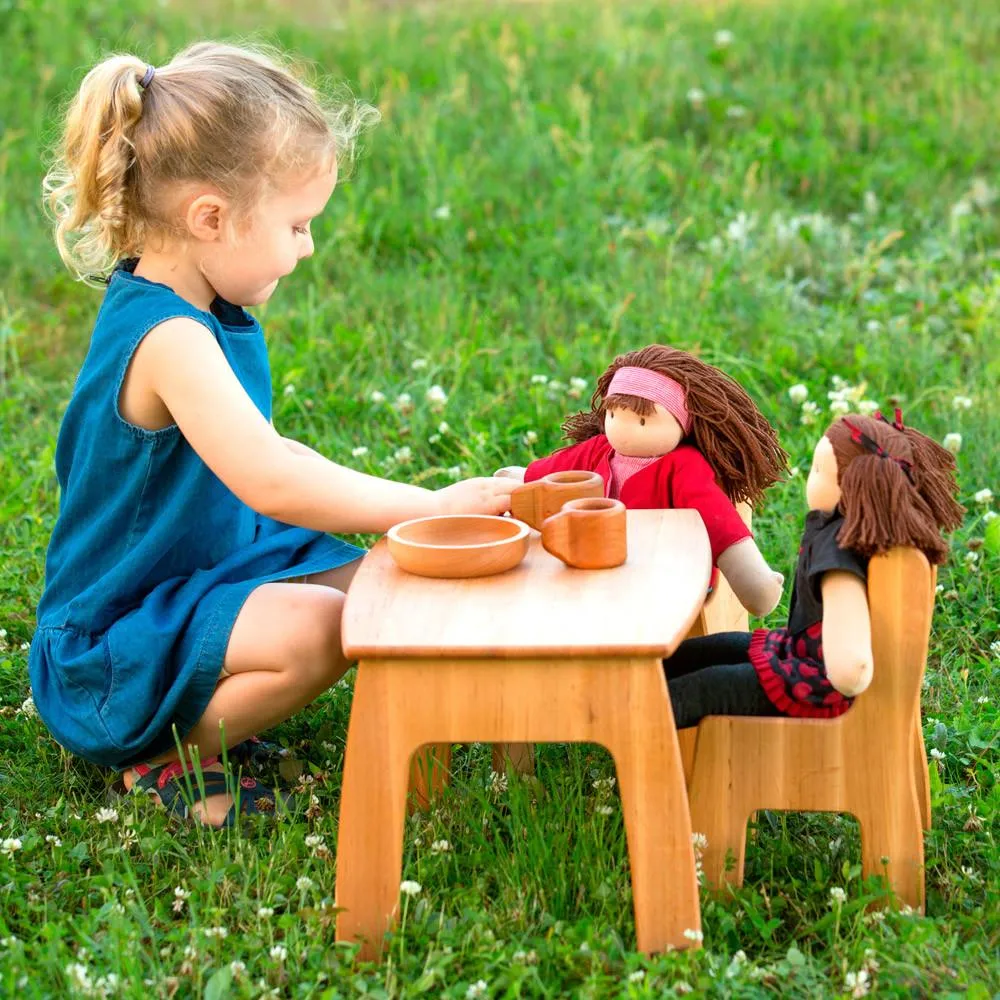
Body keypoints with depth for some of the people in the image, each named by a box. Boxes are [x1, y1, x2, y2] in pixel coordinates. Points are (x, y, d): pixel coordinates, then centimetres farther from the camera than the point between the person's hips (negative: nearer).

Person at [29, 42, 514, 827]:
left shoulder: (213, 317, 3)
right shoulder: (167, 339, -28)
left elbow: (264, 450, 15)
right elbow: (269, 481, -38)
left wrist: (398, 509, 6)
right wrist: (431, 505, -31)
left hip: (210, 570, 10)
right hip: (112, 640, -10)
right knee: (315, 628, -31)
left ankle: (201, 714, 10)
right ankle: (165, 757, -6)